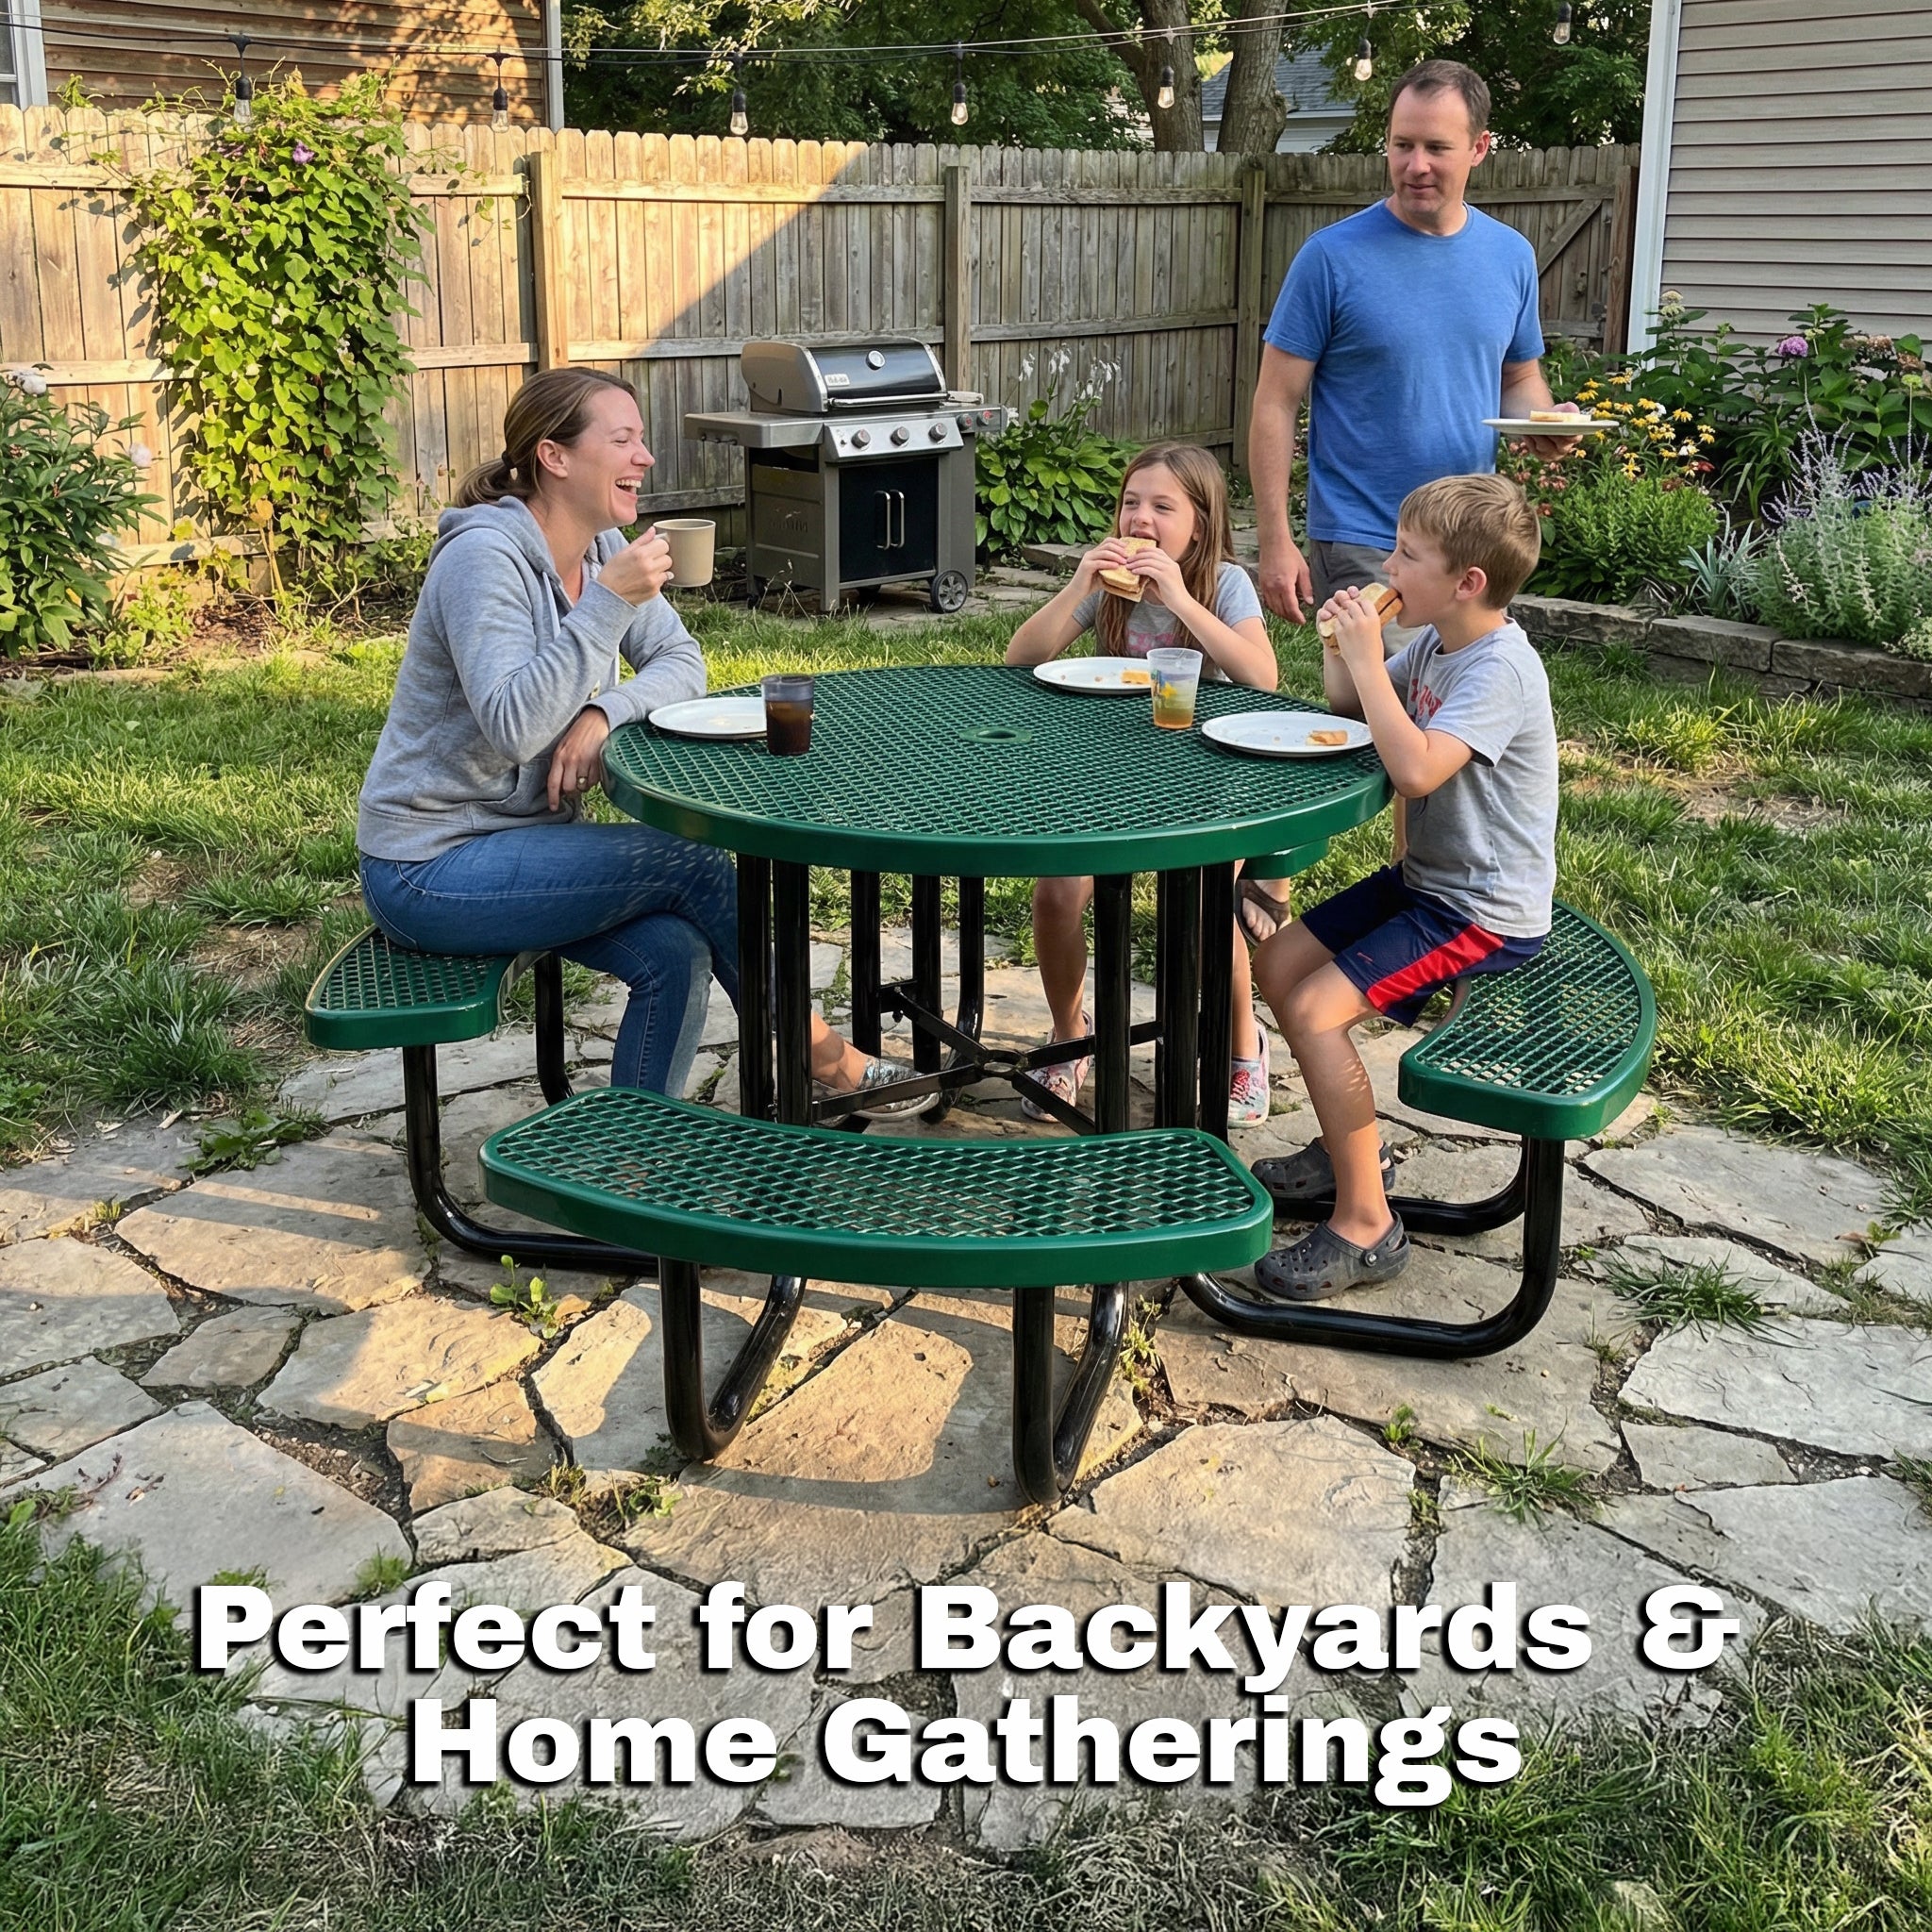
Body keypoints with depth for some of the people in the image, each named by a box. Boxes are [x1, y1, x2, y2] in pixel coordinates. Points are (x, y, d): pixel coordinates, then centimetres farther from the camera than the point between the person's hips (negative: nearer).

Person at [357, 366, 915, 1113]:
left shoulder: (601, 547, 4)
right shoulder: (484, 558, -21)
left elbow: (682, 663, 2)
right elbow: (512, 728, -31)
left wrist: (605, 712, -18)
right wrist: (607, 602, -32)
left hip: (518, 839, 7)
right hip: (430, 868, -7)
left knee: (675, 953, -15)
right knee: (694, 861, -16)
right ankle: (818, 1053, 0)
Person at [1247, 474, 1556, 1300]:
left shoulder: (1500, 668, -24)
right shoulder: (1432, 645, 4)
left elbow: (1417, 768, -36)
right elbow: (1347, 710, 16)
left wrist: (1368, 660, -29)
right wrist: (1340, 648, -4)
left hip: (1485, 913, -10)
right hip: (1425, 877, 10)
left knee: (1317, 1008, -19)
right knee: (1279, 962, 10)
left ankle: (1365, 1225, -8)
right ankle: (1352, 1144, 24)